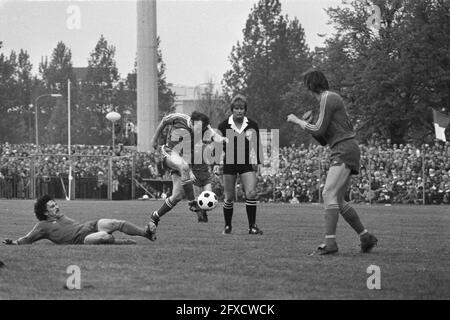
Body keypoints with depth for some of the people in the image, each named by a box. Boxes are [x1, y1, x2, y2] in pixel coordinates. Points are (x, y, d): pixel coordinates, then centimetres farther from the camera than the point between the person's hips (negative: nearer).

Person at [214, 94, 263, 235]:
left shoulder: (252, 125, 2)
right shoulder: (224, 126, -1)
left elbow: (256, 145, 11)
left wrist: (256, 162, 8)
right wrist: (217, 164, -3)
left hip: (247, 164, 1)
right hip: (229, 164, -1)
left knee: (251, 193, -13)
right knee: (229, 197, 2)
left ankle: (252, 226, -7)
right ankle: (227, 226, 18)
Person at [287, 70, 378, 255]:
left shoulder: (328, 99, -7)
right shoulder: (330, 99, 23)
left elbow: (319, 130, -13)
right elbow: (323, 139, 25)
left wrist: (297, 121, -1)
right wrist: (305, 125, 12)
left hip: (345, 151, -10)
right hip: (341, 154, 10)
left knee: (329, 194, -18)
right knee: (337, 201, 9)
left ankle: (330, 242, -26)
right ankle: (366, 238, 12)